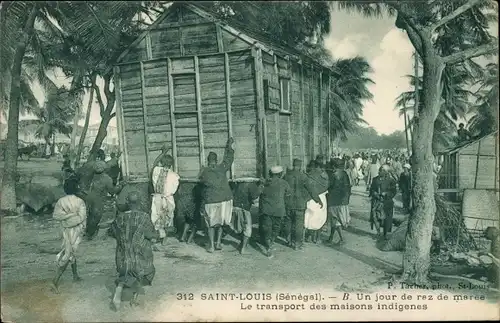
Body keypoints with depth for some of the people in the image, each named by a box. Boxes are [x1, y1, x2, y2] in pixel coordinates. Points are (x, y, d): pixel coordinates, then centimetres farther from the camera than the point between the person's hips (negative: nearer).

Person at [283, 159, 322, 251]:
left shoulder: (286, 175, -1)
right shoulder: (302, 176, -14)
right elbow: (311, 190, -13)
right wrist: (319, 200, -7)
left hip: (288, 204, 4)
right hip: (299, 204, -4)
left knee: (290, 223, 18)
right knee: (299, 224, 5)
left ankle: (291, 241, 27)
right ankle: (297, 244, 9)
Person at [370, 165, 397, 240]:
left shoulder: (391, 180, -2)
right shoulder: (375, 179, 8)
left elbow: (393, 192, -3)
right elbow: (371, 189, 13)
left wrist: (386, 194, -17)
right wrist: (374, 193, -7)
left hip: (386, 202, -2)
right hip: (376, 201, 2)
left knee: (386, 218, 2)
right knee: (375, 216, -10)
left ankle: (385, 234, 18)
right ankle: (378, 231, 11)